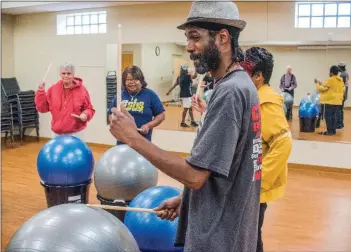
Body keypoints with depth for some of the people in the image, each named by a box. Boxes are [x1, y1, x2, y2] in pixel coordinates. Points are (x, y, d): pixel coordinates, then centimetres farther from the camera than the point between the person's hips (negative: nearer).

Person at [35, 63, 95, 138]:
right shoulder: (53, 89, 1)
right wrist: (41, 92, -9)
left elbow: (89, 109, 1)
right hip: (57, 133, 3)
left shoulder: (82, 90, -5)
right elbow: (42, 108, 1)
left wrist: (85, 115, -20)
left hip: (76, 133, -3)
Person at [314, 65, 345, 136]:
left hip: (329, 101, -7)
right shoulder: (341, 80, 9)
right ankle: (334, 130, 13)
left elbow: (322, 88, -11)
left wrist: (317, 83, 6)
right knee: (334, 117, 11)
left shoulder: (330, 80, -15)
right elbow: (343, 90, 18)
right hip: (338, 102, 8)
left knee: (328, 116, -2)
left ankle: (329, 131, -4)